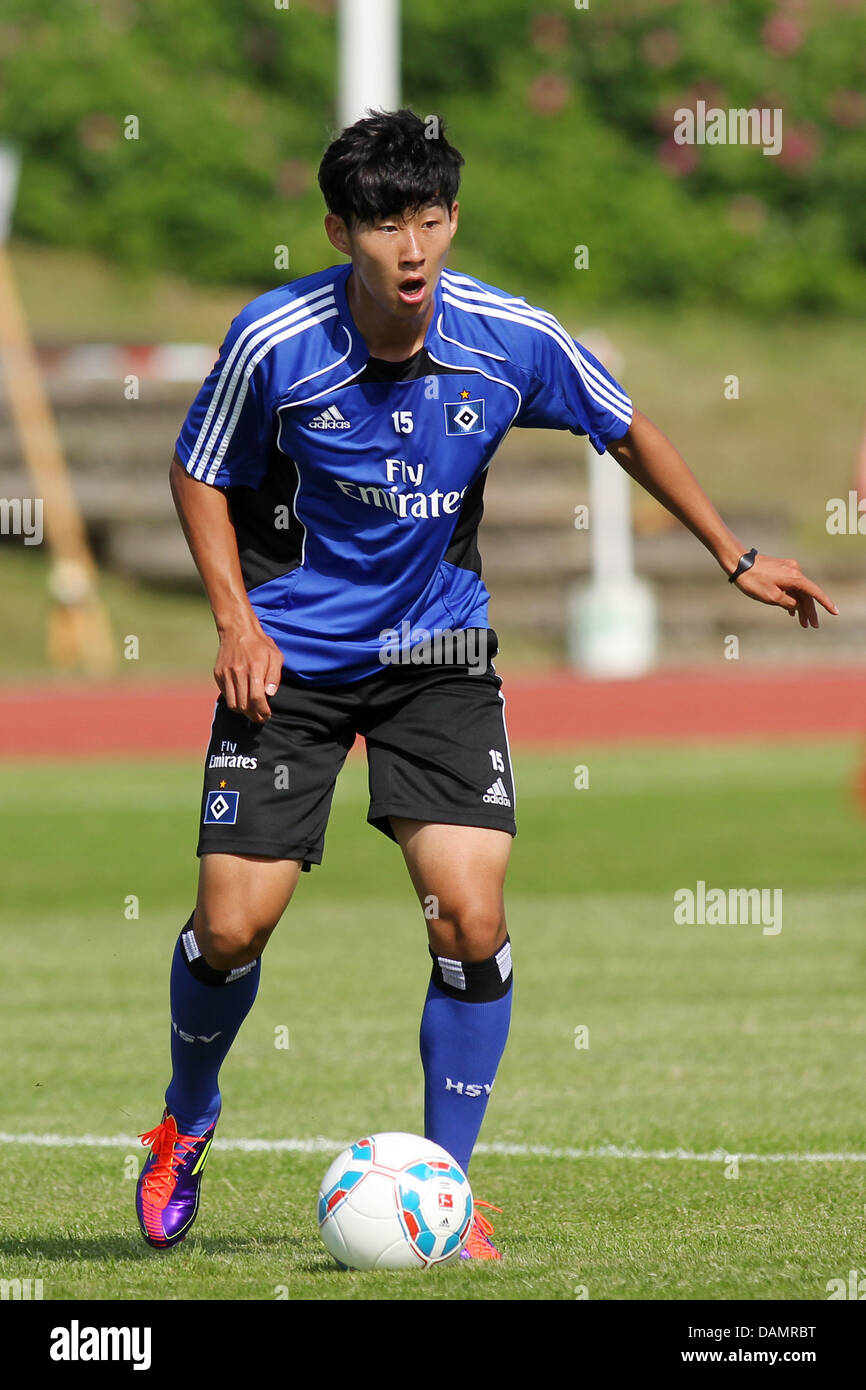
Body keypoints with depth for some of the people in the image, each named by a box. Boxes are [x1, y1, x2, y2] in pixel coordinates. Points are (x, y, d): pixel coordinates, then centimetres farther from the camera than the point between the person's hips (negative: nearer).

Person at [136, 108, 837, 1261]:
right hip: (292, 655, -1)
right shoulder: (275, 341, -17)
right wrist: (237, 621, -11)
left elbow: (626, 430, 6)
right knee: (233, 924, -6)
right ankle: (187, 1125, 25)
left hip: (438, 654, 1)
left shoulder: (514, 340, -13)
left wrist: (737, 559, 10)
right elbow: (201, 474, 1)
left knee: (472, 918, -13)